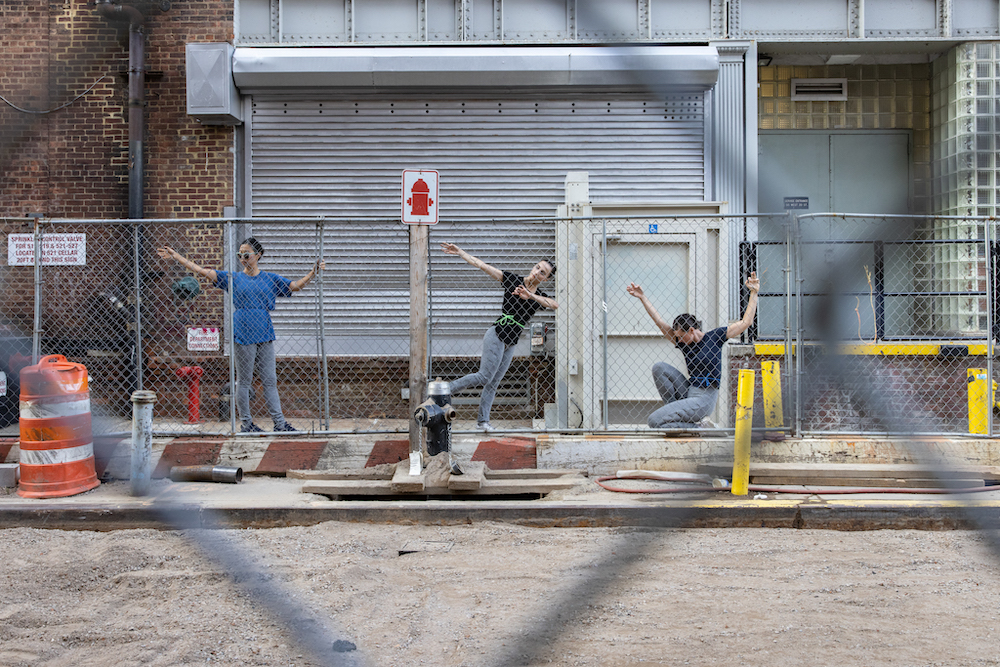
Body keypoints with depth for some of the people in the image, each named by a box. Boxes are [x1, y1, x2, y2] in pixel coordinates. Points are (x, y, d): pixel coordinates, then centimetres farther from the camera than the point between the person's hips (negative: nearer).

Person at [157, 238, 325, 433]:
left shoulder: (270, 278, 11)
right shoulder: (233, 278, 4)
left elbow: (296, 285, 11)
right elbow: (202, 272, 1)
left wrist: (313, 272, -2)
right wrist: (175, 256, -3)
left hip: (265, 334, 2)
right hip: (243, 335, -2)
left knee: (270, 380, 5)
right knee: (243, 381, 2)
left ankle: (280, 423, 7)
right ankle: (246, 423, 11)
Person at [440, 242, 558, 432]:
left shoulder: (540, 297, 9)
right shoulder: (512, 280, -1)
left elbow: (555, 305, -14)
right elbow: (483, 266, -4)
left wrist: (530, 296, -27)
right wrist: (460, 252, -9)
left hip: (511, 344, 5)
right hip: (497, 335, -5)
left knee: (493, 383, 5)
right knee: (484, 376, -15)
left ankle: (482, 420, 9)